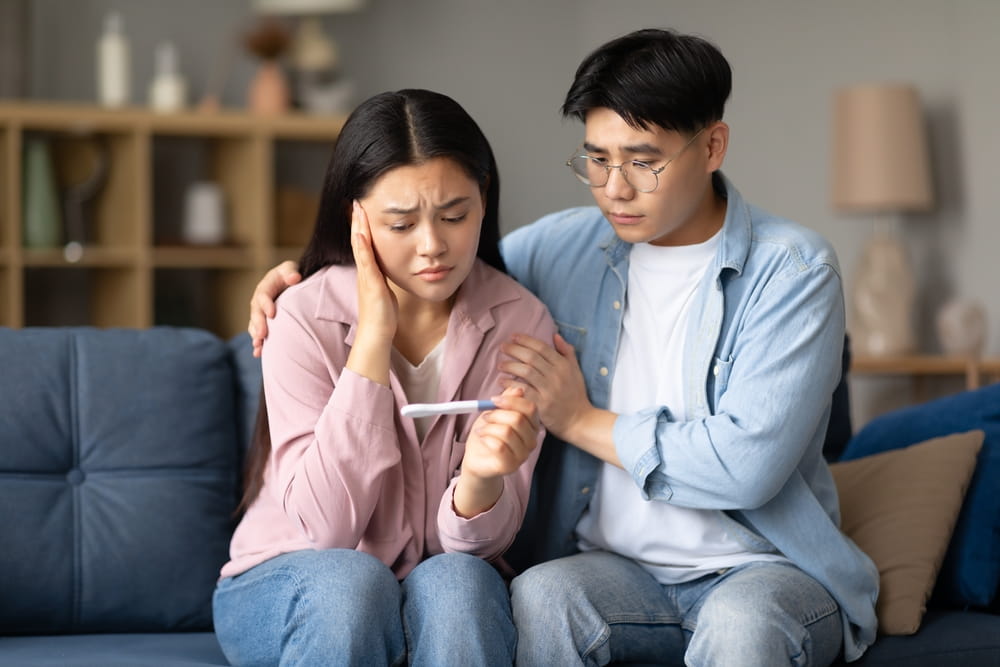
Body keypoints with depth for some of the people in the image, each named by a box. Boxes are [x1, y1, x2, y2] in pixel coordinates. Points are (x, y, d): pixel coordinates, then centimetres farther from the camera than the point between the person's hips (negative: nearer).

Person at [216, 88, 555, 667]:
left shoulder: (521, 324, -8)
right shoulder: (306, 318, -14)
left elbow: (479, 541, -10)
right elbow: (325, 523, -21)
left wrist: (482, 479, -35)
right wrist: (374, 335, -23)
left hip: (447, 597, 2)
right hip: (290, 587, -1)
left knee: (456, 581, -32)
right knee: (349, 579, -34)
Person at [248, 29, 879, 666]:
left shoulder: (793, 270, -8)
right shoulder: (563, 246, 6)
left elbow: (746, 464, -19)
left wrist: (582, 420, -9)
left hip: (768, 569, -4)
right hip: (618, 565, 4)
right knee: (538, 594, -30)